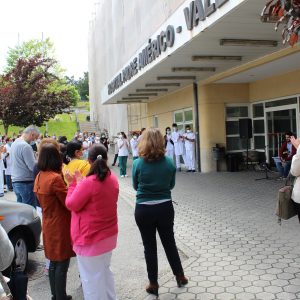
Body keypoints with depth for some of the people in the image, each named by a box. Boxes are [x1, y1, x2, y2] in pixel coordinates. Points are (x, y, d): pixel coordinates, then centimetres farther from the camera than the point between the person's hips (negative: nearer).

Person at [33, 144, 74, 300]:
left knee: (53, 262, 19)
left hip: (49, 225, 9)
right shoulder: (55, 178, -23)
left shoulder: (39, 177, 3)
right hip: (60, 226, -9)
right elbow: (70, 203, -19)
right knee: (62, 264, 3)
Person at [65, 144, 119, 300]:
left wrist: (73, 184, -3)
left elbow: (71, 205, -14)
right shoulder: (113, 179, 0)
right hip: (109, 234, 8)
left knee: (92, 277, 8)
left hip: (91, 238, -8)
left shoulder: (88, 183, -24)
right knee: (105, 271, 24)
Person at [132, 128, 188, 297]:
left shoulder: (138, 163, -14)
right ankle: (180, 276, 35)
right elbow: (172, 185, 6)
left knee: (149, 246, 12)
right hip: (165, 208, 2)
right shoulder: (169, 163, -8)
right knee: (169, 242, 20)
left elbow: (135, 186, 0)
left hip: (144, 210, -2)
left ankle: (154, 284, 24)